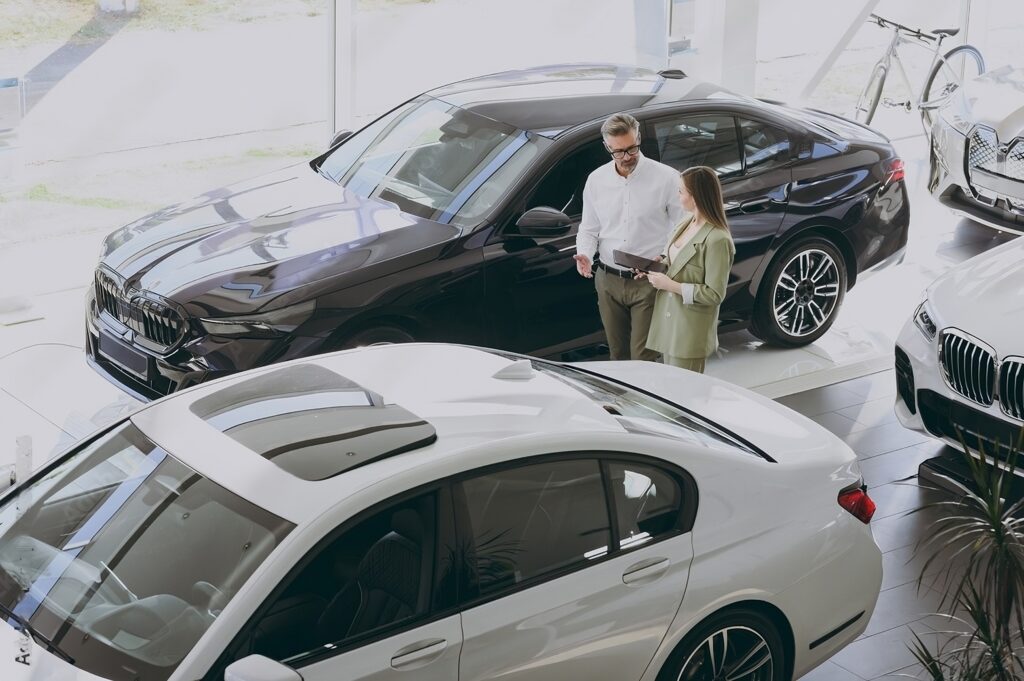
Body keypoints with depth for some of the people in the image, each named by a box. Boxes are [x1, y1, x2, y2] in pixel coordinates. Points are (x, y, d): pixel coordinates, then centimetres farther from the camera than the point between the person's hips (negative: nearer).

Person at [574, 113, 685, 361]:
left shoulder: (666, 178, -8)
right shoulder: (596, 180, 4)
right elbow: (588, 228, 12)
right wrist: (584, 255, -9)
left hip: (648, 283, -4)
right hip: (608, 281, 4)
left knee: (643, 359, -7)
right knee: (618, 355, 14)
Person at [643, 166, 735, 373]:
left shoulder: (717, 240, -19)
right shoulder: (684, 226, 7)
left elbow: (714, 294, -19)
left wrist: (671, 285, -18)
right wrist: (657, 271, 3)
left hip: (691, 332, -8)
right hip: (669, 323, 8)